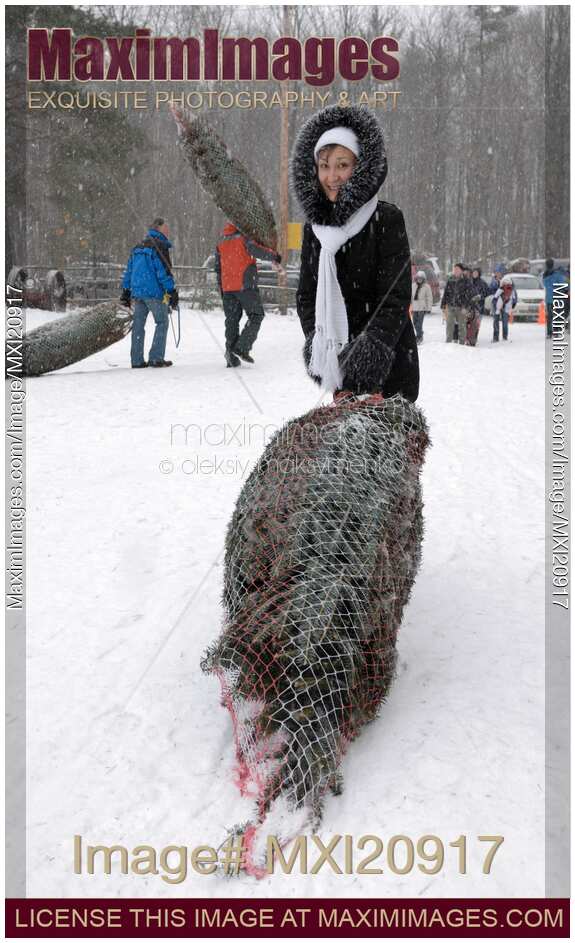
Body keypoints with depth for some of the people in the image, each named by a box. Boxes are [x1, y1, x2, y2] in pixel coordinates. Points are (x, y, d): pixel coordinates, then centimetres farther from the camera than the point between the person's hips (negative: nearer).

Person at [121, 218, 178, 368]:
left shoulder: (138, 247, 18)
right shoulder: (160, 246, -7)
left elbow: (129, 270, 19)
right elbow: (164, 271, -13)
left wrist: (126, 291, 22)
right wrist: (172, 291, -10)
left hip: (137, 292, 8)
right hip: (154, 291, -8)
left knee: (138, 324, 8)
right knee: (162, 322, 0)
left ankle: (137, 360, 8)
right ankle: (156, 358, -6)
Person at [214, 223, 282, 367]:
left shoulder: (220, 245, 16)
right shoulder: (243, 239, -1)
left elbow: (218, 269, 18)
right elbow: (256, 250, -18)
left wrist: (221, 290, 22)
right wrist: (274, 256, -6)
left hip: (227, 288, 6)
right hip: (245, 285, -6)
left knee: (232, 320, 9)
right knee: (256, 315, 3)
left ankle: (231, 357, 6)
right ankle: (242, 347, -11)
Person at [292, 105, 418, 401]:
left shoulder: (386, 219, -7)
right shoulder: (314, 226, 8)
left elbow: (396, 298, -12)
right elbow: (306, 295, 10)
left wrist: (374, 344, -26)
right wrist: (317, 342, -6)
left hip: (388, 365, -4)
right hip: (342, 365, 5)